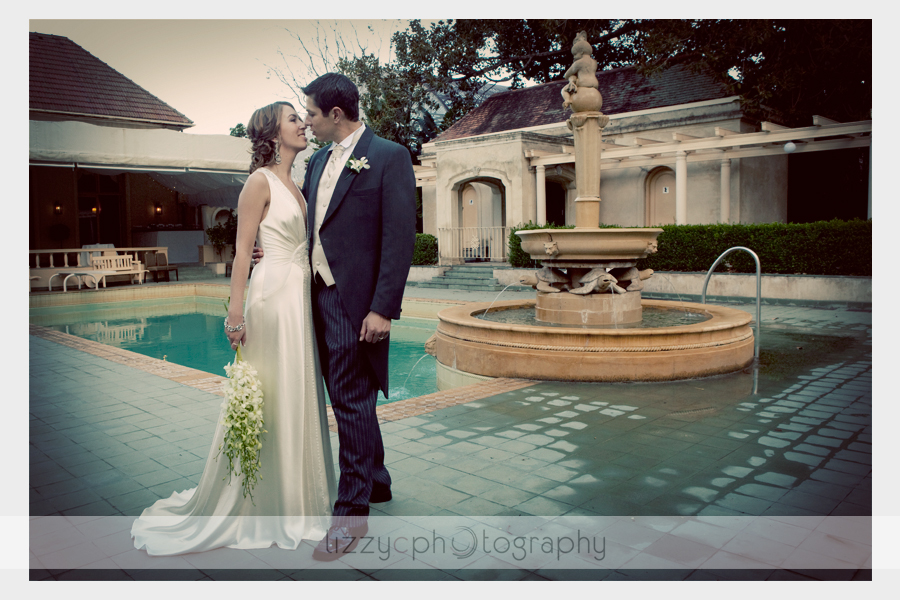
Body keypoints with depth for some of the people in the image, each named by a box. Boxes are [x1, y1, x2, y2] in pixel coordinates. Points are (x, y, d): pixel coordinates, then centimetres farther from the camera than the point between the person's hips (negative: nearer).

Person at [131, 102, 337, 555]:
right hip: (274, 294, -8)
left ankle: (296, 494, 27)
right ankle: (264, 502, 16)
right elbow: (243, 250, -11)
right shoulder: (261, 181, -8)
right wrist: (236, 314, -15)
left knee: (299, 394, 13)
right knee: (270, 397, 0)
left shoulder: (295, 184, 16)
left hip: (301, 296, 8)